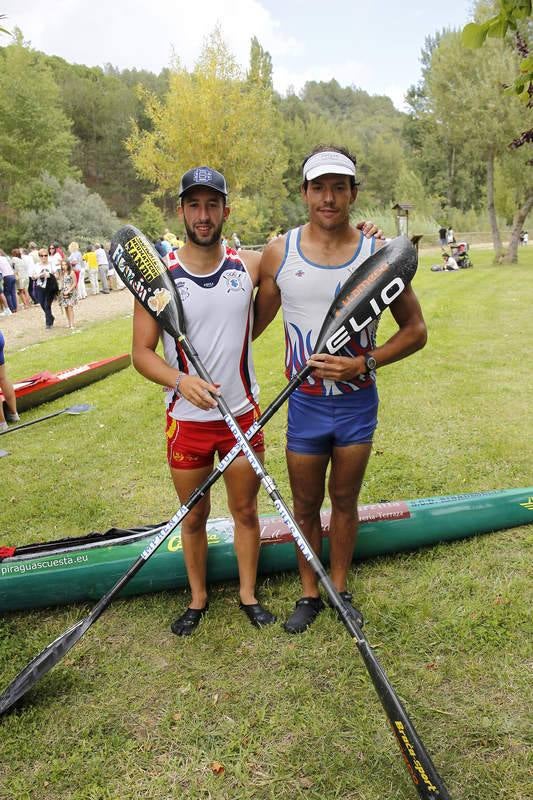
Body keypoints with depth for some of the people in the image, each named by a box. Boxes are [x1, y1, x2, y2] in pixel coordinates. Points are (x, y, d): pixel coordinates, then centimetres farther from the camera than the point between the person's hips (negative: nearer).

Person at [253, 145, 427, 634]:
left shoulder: (378, 254, -7)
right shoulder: (279, 254, -3)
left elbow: (415, 330, -3)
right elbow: (255, 323, 8)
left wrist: (364, 363, -15)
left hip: (358, 404, 0)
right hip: (305, 404, 1)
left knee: (344, 501, 15)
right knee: (305, 505, 12)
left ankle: (340, 589, 36)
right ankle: (310, 594, 34)